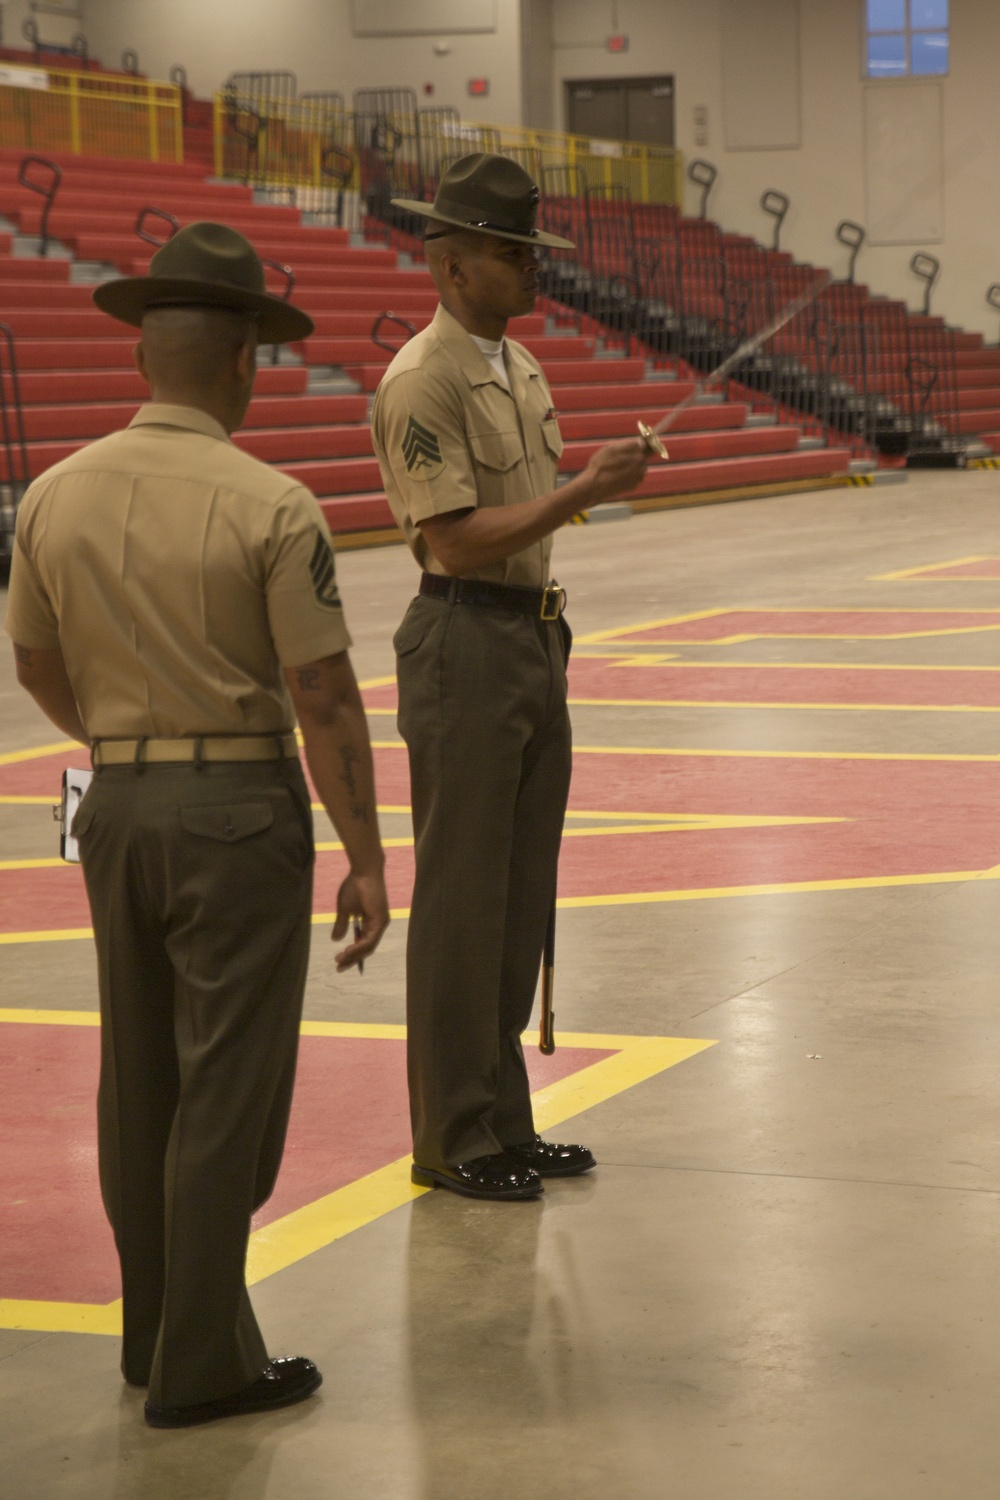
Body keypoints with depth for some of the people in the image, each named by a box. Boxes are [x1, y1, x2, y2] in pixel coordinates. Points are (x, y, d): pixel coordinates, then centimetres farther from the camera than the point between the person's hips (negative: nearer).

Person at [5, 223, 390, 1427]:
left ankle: (158, 1328, 27)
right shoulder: (271, 510, -15)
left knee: (140, 1080, 16)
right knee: (227, 1091, 1)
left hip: (118, 806, 6)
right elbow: (325, 700, -14)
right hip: (240, 808, -5)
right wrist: (366, 860, -6)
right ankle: (202, 1365, 5)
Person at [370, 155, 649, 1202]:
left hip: (534, 635, 9)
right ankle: (455, 1140, 6)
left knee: (521, 893, 13)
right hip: (465, 642, -9)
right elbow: (458, 537, -21)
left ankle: (504, 1118, 22)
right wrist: (585, 490, -23)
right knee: (460, 900, -3)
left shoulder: (518, 366, 13)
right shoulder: (422, 382, -15)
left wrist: (549, 622, 18)